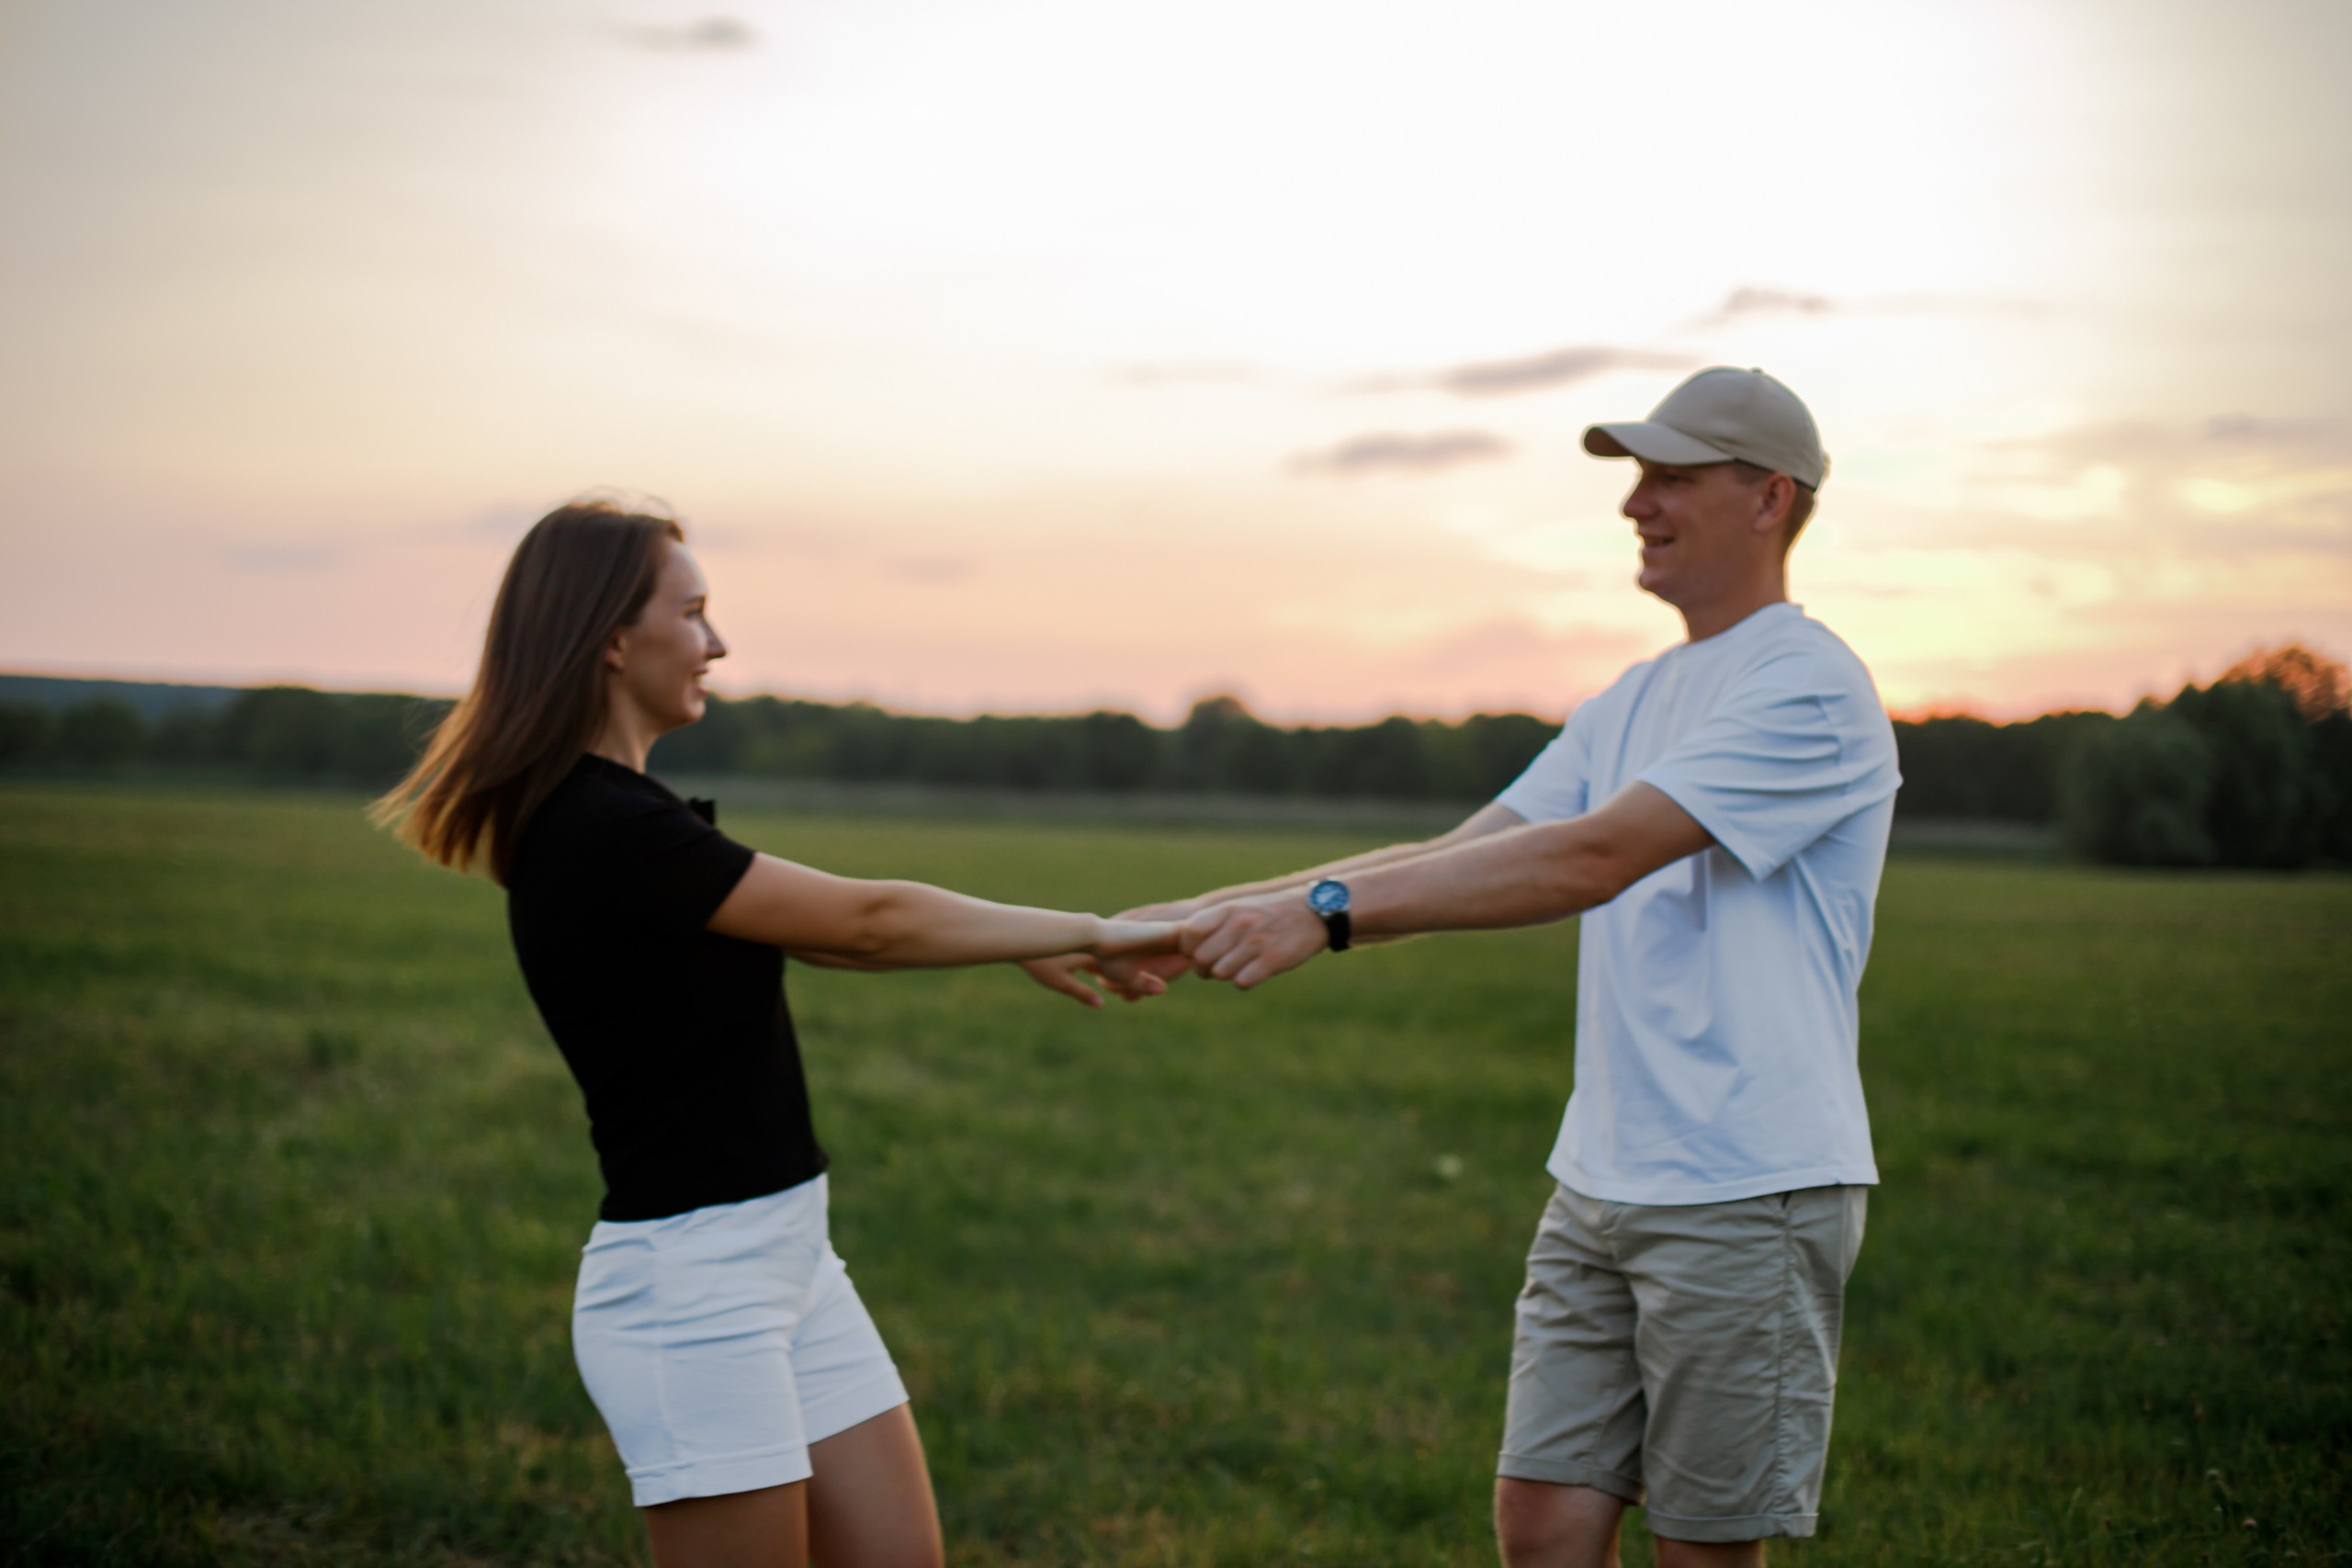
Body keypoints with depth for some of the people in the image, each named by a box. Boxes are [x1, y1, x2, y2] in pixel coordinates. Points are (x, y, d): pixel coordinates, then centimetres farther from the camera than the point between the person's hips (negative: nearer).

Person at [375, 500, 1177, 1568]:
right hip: (689, 1286, -9)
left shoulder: (607, 818, 9)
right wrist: (1091, 931, -5)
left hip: (782, 1256, 9)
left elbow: (823, 933, 11)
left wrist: (1032, 947, 8)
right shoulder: (611, 833, -21)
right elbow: (870, 923, -15)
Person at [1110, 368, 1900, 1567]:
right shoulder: (1635, 701, 16)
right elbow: (1456, 857, 10)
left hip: (1748, 1198, -7)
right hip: (1600, 1186, 7)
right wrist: (1213, 914, 0)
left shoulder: (1810, 690, -12)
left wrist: (1327, 910, -27)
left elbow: (1589, 859, -23)